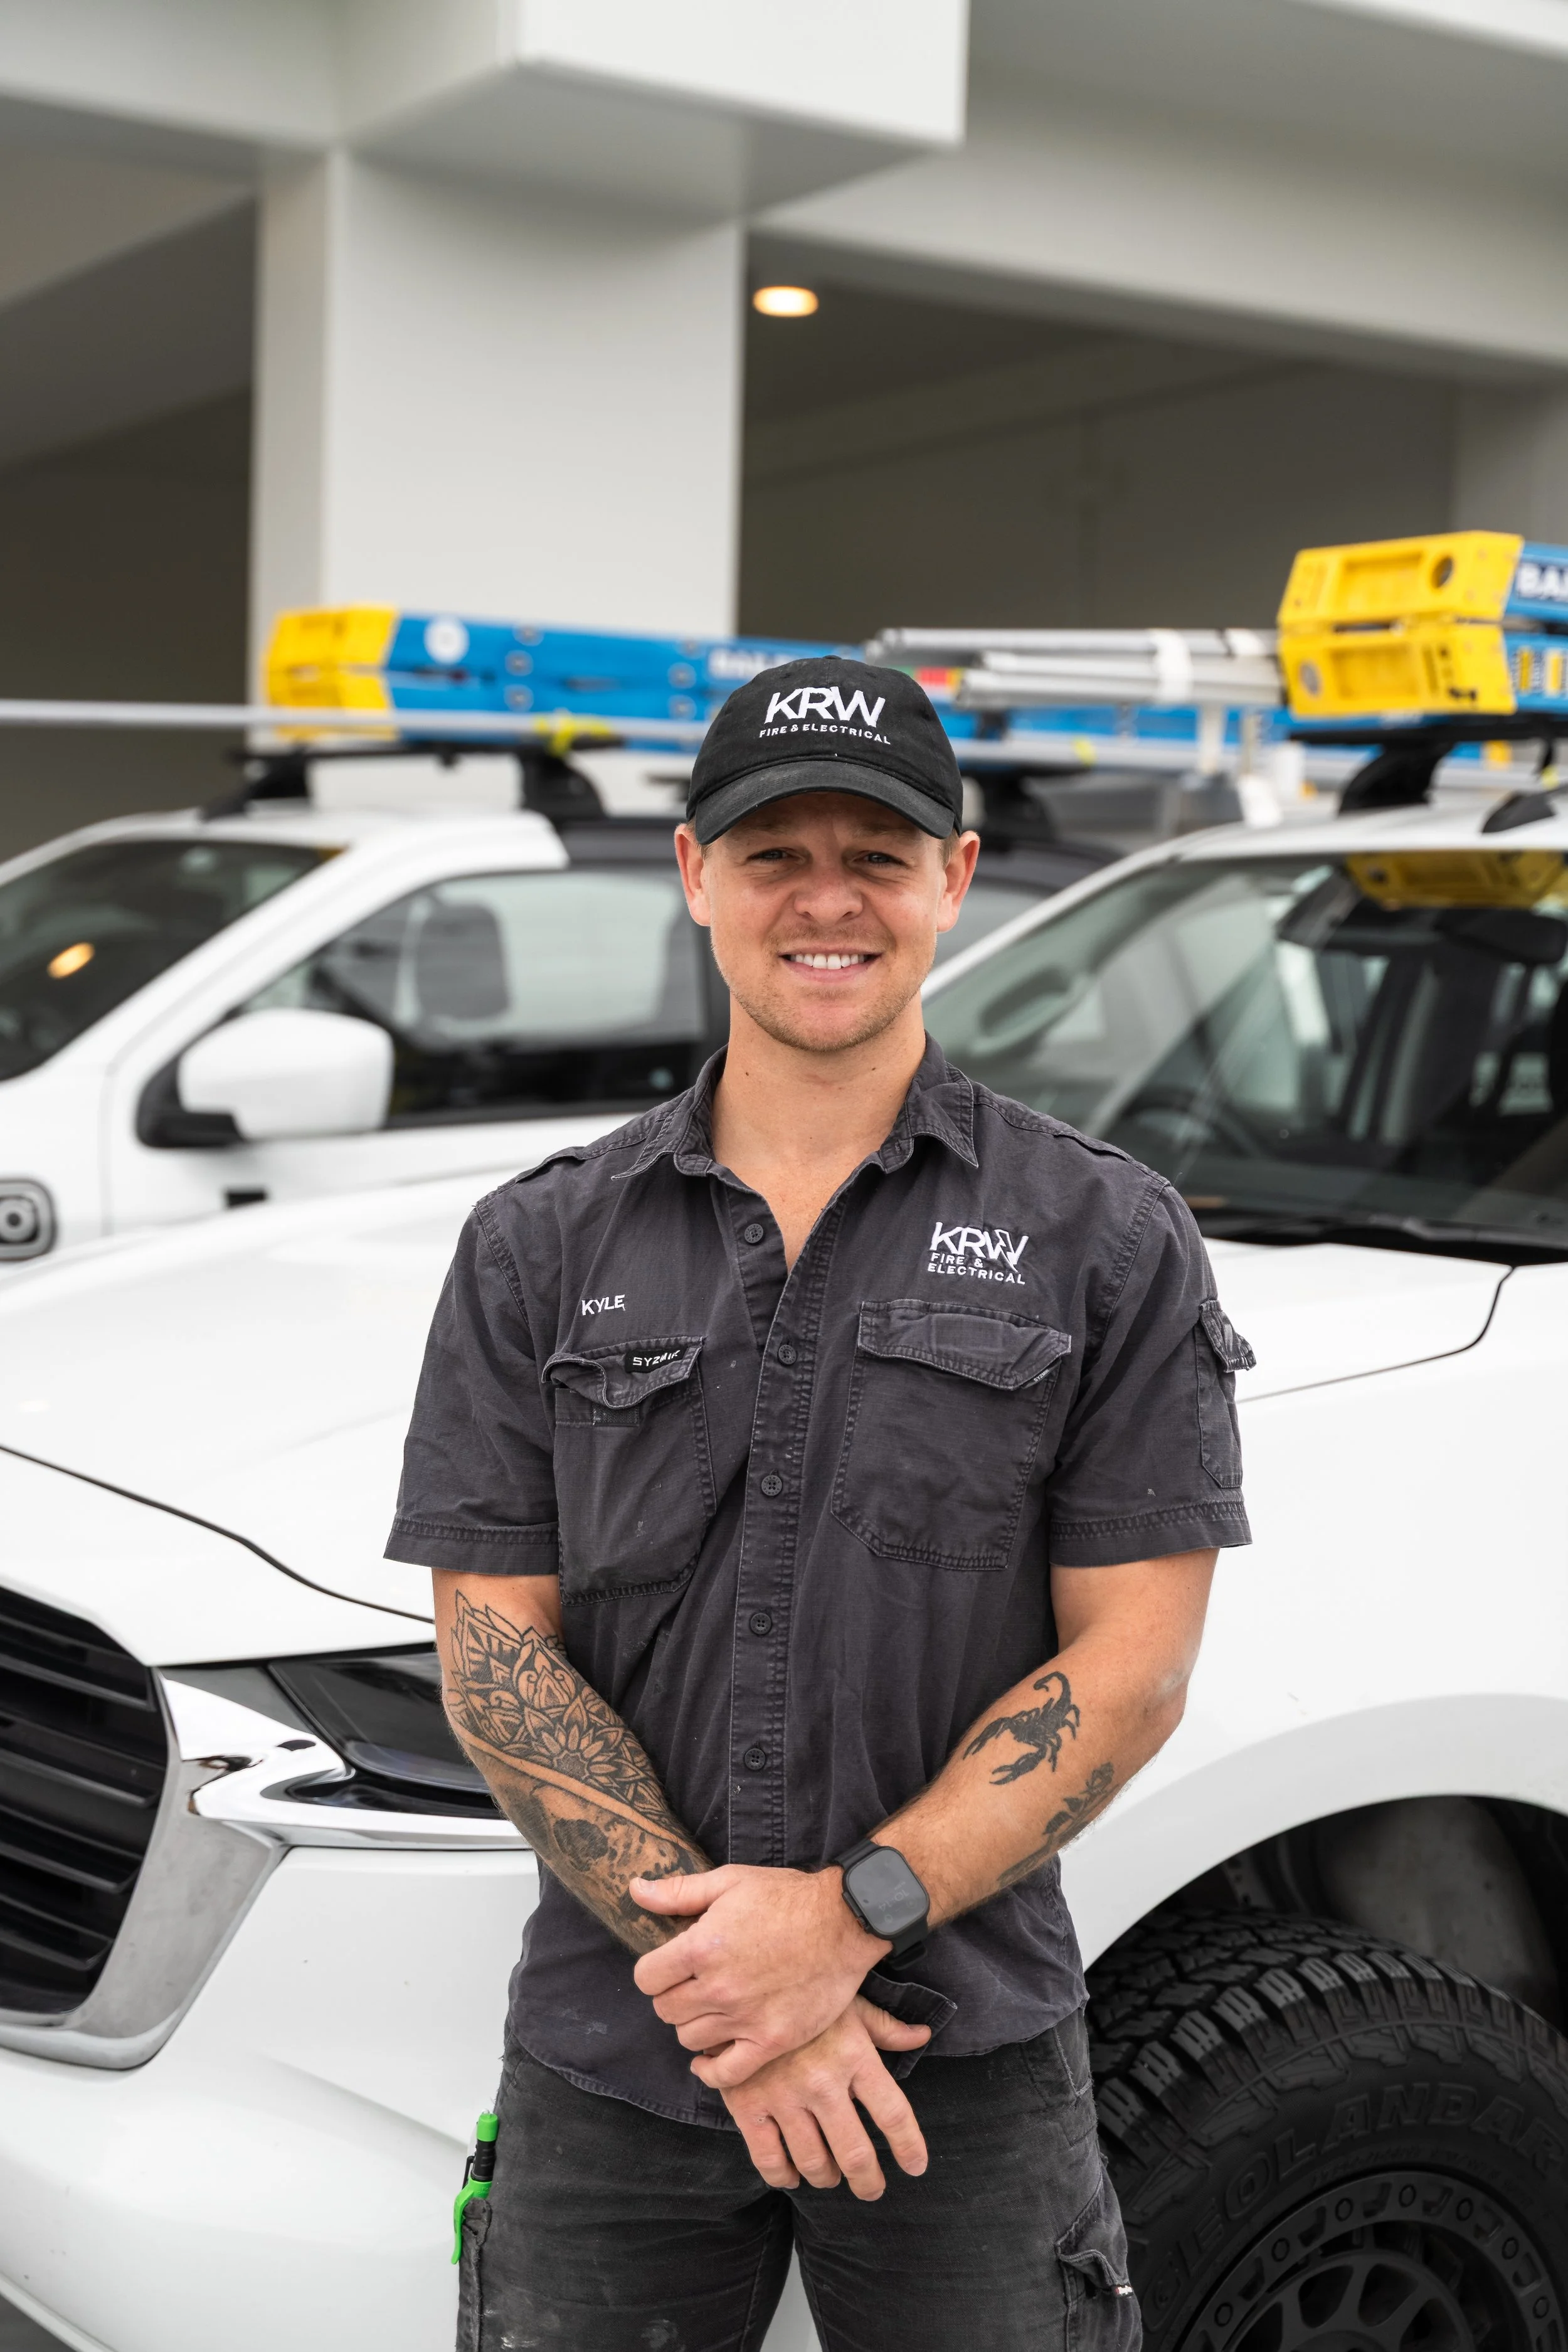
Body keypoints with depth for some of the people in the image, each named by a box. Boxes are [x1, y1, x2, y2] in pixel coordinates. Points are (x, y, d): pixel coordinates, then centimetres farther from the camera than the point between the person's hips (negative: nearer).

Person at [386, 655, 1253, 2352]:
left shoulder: (1109, 1240, -1)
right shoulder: (538, 1250, 4)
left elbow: (1131, 1661, -6)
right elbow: (493, 1649, -1)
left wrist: (852, 1914, -16)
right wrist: (720, 1959, -13)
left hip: (968, 2061, -1)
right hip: (607, 2064, 2)